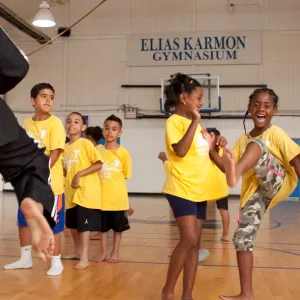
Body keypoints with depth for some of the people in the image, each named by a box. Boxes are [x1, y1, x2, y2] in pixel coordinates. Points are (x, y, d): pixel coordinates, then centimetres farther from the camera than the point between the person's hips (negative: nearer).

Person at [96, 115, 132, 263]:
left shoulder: (123, 152, -6)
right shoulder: (97, 150, 0)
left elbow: (125, 174, 1)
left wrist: (112, 182, -5)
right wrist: (102, 182, -3)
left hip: (118, 197, -2)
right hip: (101, 196, 2)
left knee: (118, 227, 10)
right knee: (103, 226, 13)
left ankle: (115, 253, 24)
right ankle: (103, 252, 27)